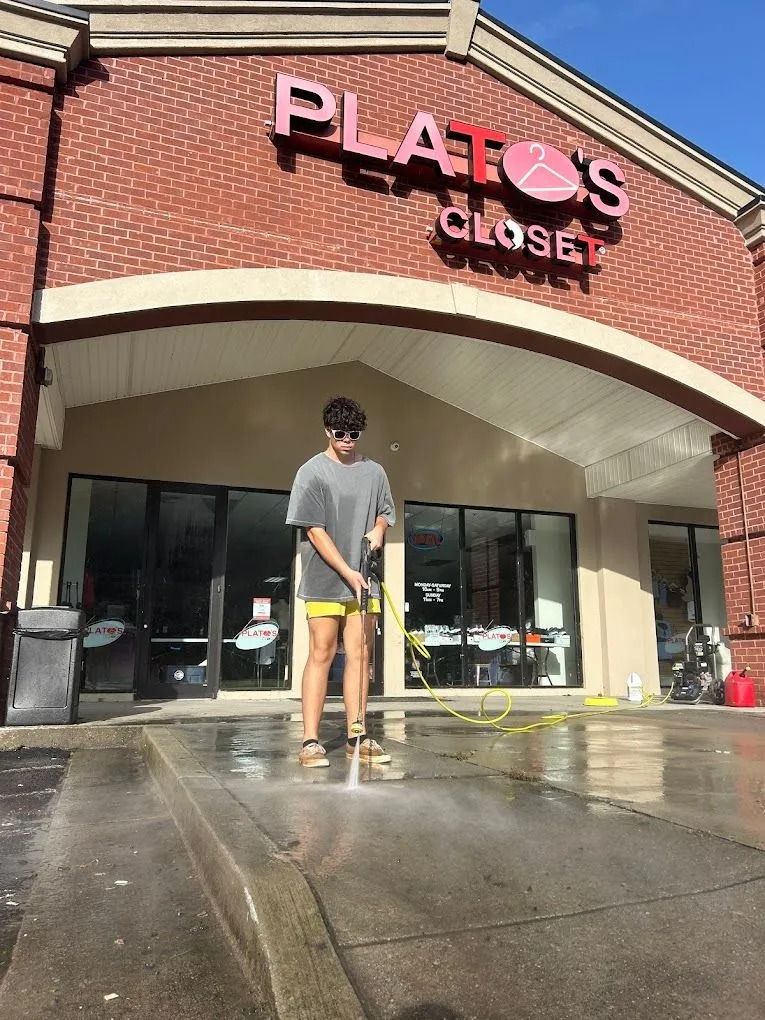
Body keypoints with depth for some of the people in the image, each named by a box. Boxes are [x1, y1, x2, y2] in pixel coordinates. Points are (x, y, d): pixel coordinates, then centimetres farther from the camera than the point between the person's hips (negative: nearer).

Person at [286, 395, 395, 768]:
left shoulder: (374, 472, 10)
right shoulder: (312, 472, -4)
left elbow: (386, 512, 22)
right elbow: (315, 531, -9)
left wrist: (379, 529, -3)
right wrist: (347, 572, -16)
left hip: (363, 580, 4)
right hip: (325, 580, -4)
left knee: (359, 655, 5)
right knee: (321, 654, -3)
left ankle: (357, 737, 13)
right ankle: (310, 741, 3)